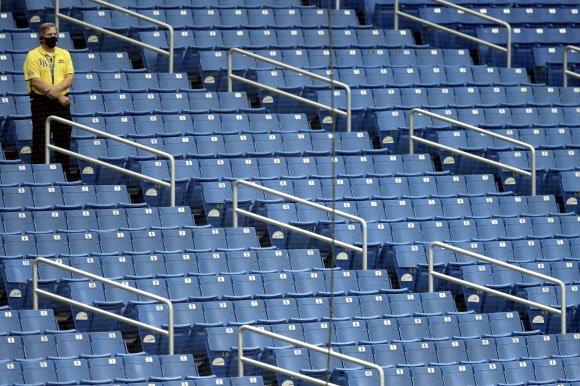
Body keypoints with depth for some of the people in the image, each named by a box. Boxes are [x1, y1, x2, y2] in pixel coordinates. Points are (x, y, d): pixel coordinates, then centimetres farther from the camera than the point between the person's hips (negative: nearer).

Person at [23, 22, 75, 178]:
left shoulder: (64, 54, 10)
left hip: (62, 102, 4)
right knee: (40, 140, -1)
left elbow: (70, 78, 2)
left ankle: (65, 172, 13)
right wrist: (59, 96, -16)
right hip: (41, 101, -4)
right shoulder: (33, 55, -4)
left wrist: (56, 89, -18)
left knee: (63, 139, 6)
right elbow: (36, 81, -13)